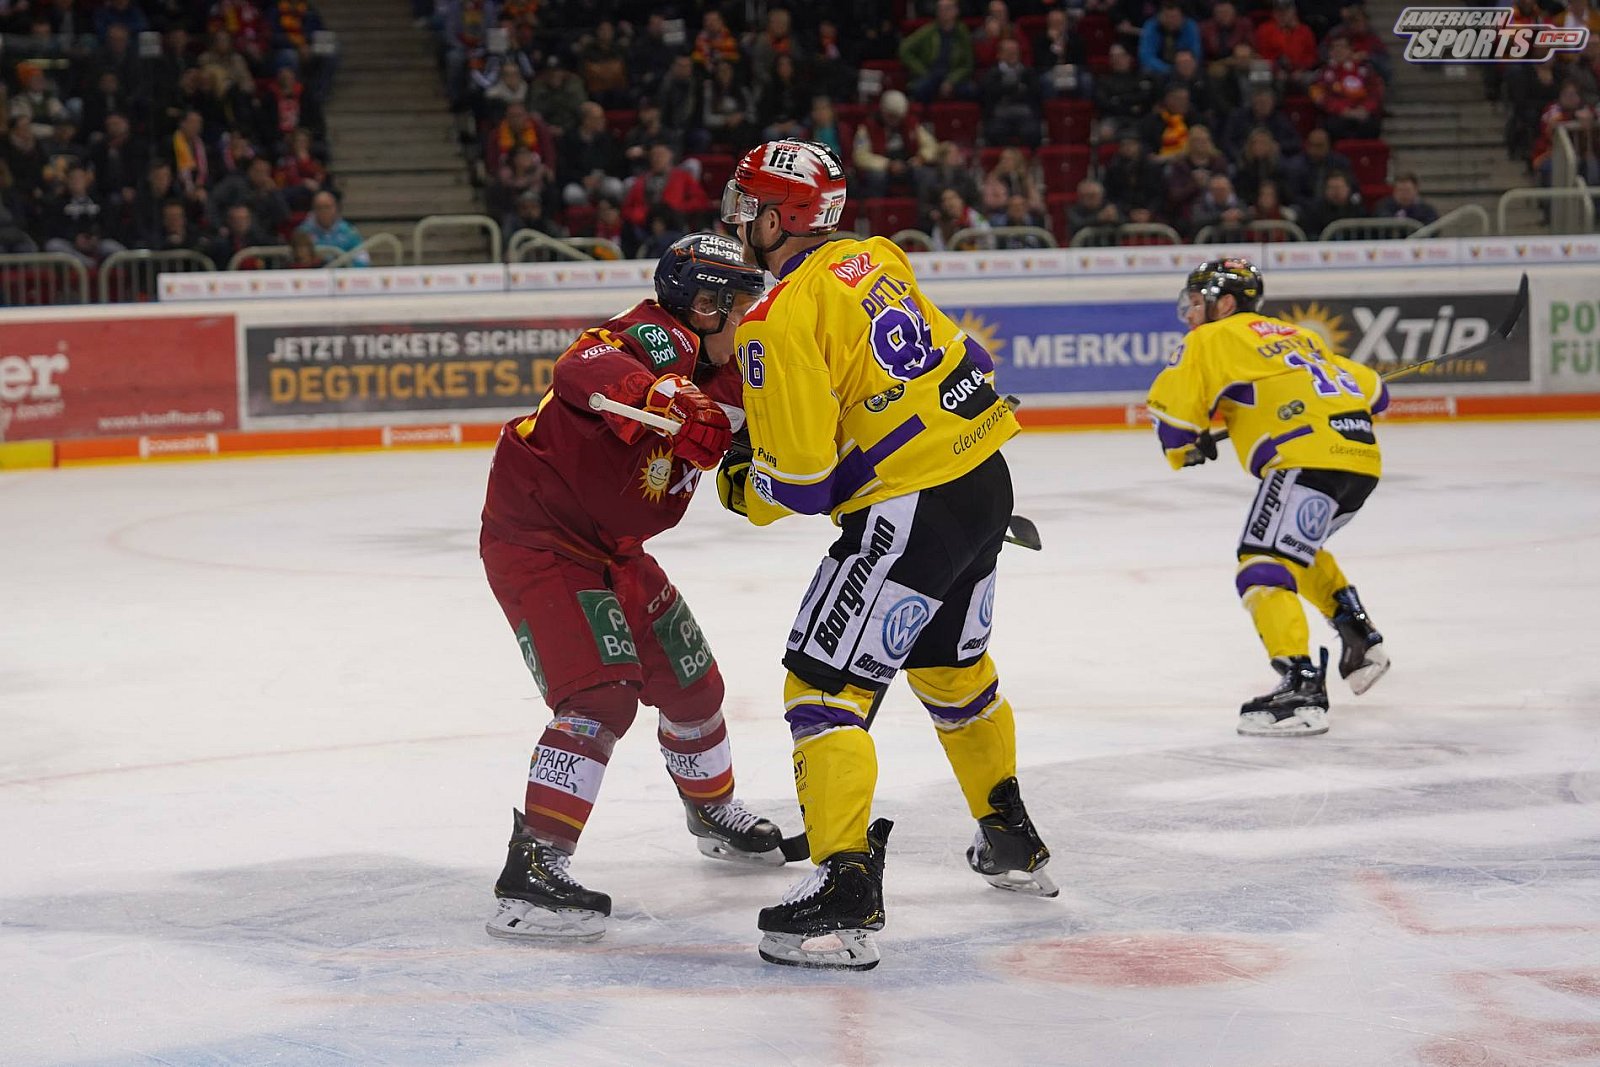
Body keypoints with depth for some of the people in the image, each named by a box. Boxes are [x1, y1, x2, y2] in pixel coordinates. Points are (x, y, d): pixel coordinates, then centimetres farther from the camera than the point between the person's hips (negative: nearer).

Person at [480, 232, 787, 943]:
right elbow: (587, 371, -45)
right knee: (600, 695, -23)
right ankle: (531, 873, -25)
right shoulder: (658, 337, -23)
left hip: (609, 548, 10)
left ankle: (714, 813, 47)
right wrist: (673, 405, -59)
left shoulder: (716, 369, 6)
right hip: (534, 538, -10)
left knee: (689, 679, 21)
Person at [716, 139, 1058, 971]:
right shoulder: (877, 260, 9)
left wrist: (735, 487, 5)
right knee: (952, 666, 28)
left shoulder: (780, 321, -15)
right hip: (984, 479, 9)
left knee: (824, 685, -5)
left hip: (912, 512, -9)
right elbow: (961, 357, 19)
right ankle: (1013, 842, 43)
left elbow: (798, 482, -14)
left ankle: (846, 894, -13)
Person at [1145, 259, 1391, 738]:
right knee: (1296, 547, 31)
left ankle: (1302, 689, -24)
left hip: (1310, 457, -9)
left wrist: (1187, 448, 19)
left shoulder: (1214, 339, 8)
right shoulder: (1296, 334, 29)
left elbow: (1171, 407, 0)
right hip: (1363, 454, 9)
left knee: (1263, 568, -11)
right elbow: (1371, 391, 27)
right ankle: (1362, 640, 27)